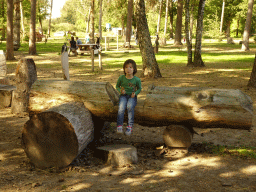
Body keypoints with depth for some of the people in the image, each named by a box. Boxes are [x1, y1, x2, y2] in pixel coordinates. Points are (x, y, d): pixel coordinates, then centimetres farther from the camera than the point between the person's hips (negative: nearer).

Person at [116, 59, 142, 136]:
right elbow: (117, 86, 11)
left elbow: (139, 89, 9)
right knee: (121, 107, -29)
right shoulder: (121, 78, -4)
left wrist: (135, 93, -12)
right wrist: (120, 91, -11)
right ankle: (119, 125, -21)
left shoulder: (137, 80, -6)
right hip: (123, 96, 1)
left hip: (132, 96, -1)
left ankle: (130, 126, -24)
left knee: (130, 107, -32)